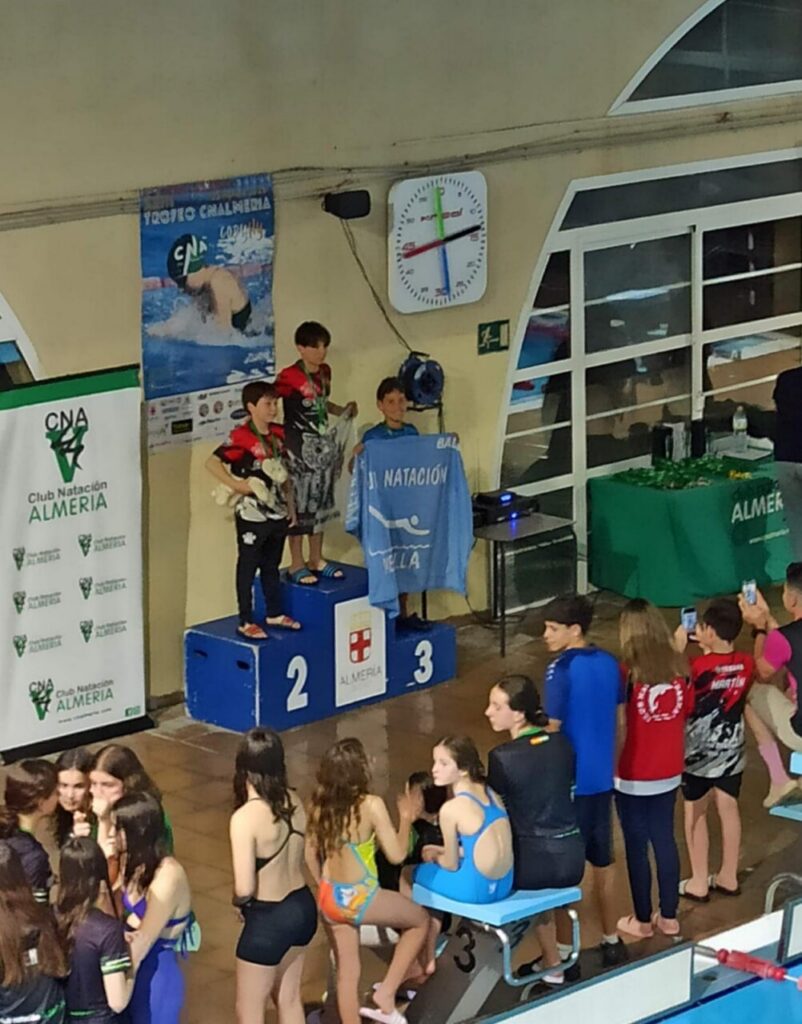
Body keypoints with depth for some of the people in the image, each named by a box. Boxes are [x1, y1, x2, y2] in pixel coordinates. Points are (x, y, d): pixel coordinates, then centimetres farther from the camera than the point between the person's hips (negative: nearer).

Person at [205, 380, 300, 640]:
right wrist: (237, 485, -25)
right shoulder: (241, 437, -17)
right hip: (252, 515, -7)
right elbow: (212, 462, -22)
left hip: (277, 512, 7)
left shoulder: (279, 433, 6)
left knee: (272, 565, 19)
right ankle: (246, 622, 11)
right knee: (248, 568, 4)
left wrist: (290, 505, 16)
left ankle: (275, 614, 32)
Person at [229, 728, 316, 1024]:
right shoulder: (293, 802, -4)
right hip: (303, 907, 7)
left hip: (268, 920, -7)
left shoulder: (246, 818, -26)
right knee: (289, 998, 25)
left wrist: (238, 901, -4)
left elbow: (244, 889, -25)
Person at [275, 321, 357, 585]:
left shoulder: (325, 372, 7)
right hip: (299, 447, -7)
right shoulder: (290, 376, -16)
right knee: (299, 503, -1)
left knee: (320, 502, 13)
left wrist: (341, 411, 7)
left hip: (322, 444, 7)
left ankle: (317, 560, 24)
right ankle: (297, 564, 6)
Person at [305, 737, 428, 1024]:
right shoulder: (371, 805, -20)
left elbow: (311, 855, 7)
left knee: (346, 973, 17)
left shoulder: (319, 804, -3)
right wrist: (406, 818, 1)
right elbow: (396, 855, -14)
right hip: (360, 898, -5)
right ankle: (386, 993, 16)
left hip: (329, 899, 6)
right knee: (420, 920, 21)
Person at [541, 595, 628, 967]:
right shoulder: (609, 664, 4)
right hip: (602, 777, 7)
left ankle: (563, 953, 7)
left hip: (569, 780, -7)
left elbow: (551, 729, -18)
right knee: (602, 862, 18)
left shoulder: (561, 670, -19)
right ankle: (611, 942, 27)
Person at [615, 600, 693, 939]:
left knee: (637, 846, 7)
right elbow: (687, 712, 8)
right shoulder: (679, 667, -5)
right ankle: (669, 917, 24)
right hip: (669, 773, 5)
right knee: (665, 840, 16)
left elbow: (619, 726, -13)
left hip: (633, 776, -4)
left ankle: (642, 920, 17)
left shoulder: (627, 672, -19)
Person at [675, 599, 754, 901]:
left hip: (699, 749, -5)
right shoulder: (746, 664, -8)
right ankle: (728, 877, 25)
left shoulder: (698, 666, -24)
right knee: (728, 809, 15)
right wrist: (710, 652, 5)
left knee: (695, 813, 8)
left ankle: (699, 883, 15)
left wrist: (678, 650, -10)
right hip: (731, 748, 5)